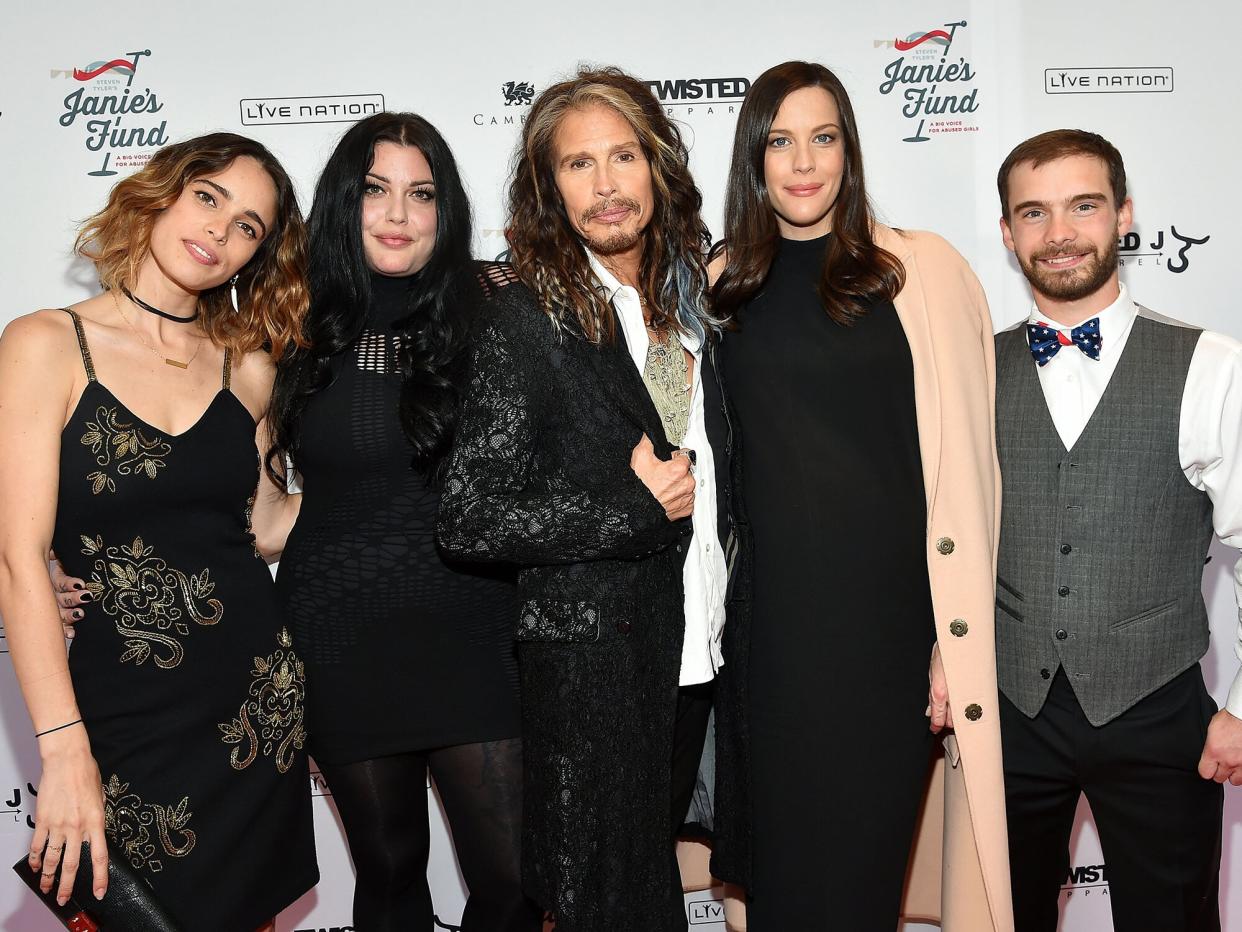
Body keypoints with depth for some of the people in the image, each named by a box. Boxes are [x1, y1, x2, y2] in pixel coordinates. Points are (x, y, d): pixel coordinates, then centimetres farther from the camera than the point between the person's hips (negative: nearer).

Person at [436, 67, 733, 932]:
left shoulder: (687, 301, 6)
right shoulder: (530, 320, -13)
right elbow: (468, 518, -15)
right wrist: (631, 510, -17)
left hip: (693, 653, 6)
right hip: (590, 658, -6)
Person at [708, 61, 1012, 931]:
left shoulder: (921, 271, -3)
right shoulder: (726, 286, 8)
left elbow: (963, 468, -5)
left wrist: (959, 644, -8)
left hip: (883, 624, -3)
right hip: (764, 622, 3)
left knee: (859, 853, 6)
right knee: (777, 847, 15)